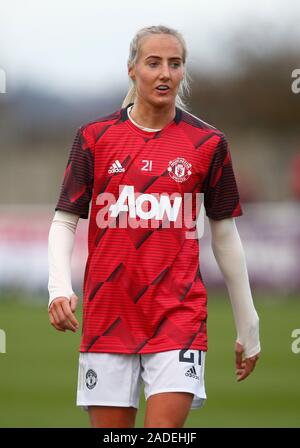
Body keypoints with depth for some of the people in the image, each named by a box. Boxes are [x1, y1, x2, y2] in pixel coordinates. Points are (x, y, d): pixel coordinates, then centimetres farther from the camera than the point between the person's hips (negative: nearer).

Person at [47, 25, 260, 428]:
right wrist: (59, 288, -14)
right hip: (107, 315, 1)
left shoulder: (208, 143, 3)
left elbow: (225, 236, 9)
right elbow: (65, 221, 4)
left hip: (178, 316, -1)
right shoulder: (95, 137, 4)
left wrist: (248, 325, 11)